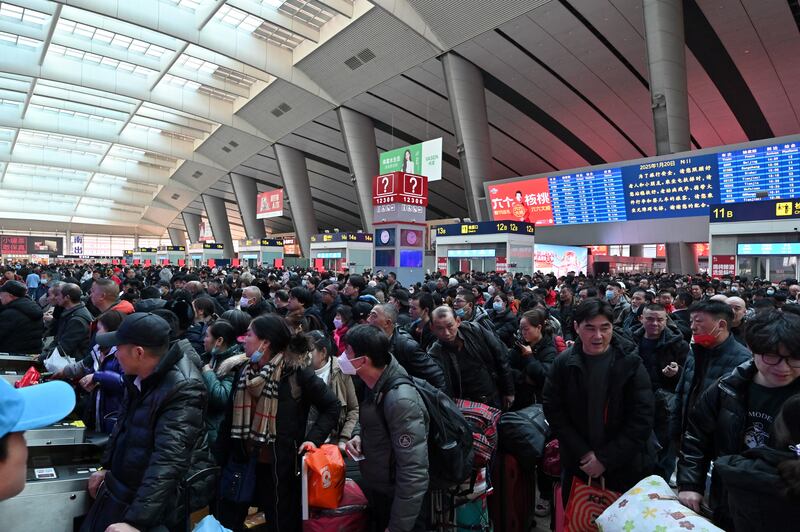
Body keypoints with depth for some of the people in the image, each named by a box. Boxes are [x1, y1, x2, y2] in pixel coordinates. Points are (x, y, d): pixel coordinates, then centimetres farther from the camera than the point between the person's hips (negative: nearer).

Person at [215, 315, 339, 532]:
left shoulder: (296, 372, -15)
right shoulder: (244, 373, 3)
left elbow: (331, 407, -8)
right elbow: (229, 420, 8)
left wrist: (313, 439, -18)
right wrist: (217, 460, 6)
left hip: (280, 468, -5)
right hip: (241, 464, 6)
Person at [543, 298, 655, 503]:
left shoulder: (630, 363, -10)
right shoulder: (563, 363, -7)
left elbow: (642, 418, -12)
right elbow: (553, 411, -6)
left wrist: (606, 459, -15)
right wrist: (583, 454, -13)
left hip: (625, 468, -1)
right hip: (577, 467, 2)